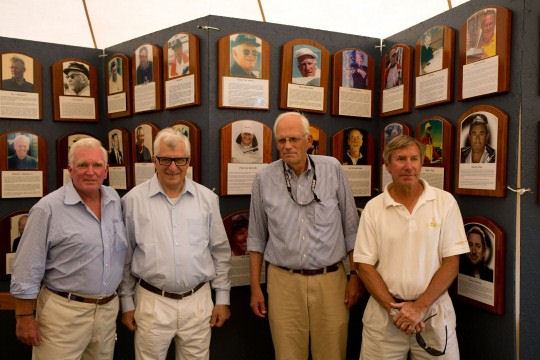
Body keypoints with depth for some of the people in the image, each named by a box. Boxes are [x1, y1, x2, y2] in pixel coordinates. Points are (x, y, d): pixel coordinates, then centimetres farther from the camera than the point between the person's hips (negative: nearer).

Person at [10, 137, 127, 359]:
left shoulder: (115, 200, 4)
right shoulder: (48, 209, -13)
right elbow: (27, 270, -9)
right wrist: (24, 318, -7)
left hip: (109, 309, 5)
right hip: (64, 312, -5)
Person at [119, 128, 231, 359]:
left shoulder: (207, 198, 0)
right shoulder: (133, 200, -4)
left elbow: (220, 251, 5)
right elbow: (125, 257, 4)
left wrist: (222, 298, 5)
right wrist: (127, 302, 6)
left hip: (199, 301, 2)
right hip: (152, 303, -1)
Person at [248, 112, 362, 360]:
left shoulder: (332, 169, -2)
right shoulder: (264, 178, -1)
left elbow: (351, 229, 4)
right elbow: (257, 238, 6)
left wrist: (356, 275, 2)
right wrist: (255, 287, 5)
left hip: (330, 279, 0)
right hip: (283, 281, 0)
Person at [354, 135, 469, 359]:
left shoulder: (445, 202, -3)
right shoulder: (373, 208, -2)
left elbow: (452, 263, -5)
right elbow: (365, 265, -3)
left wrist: (420, 307, -12)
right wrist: (394, 308, -11)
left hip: (434, 310, 0)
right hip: (383, 312, 1)